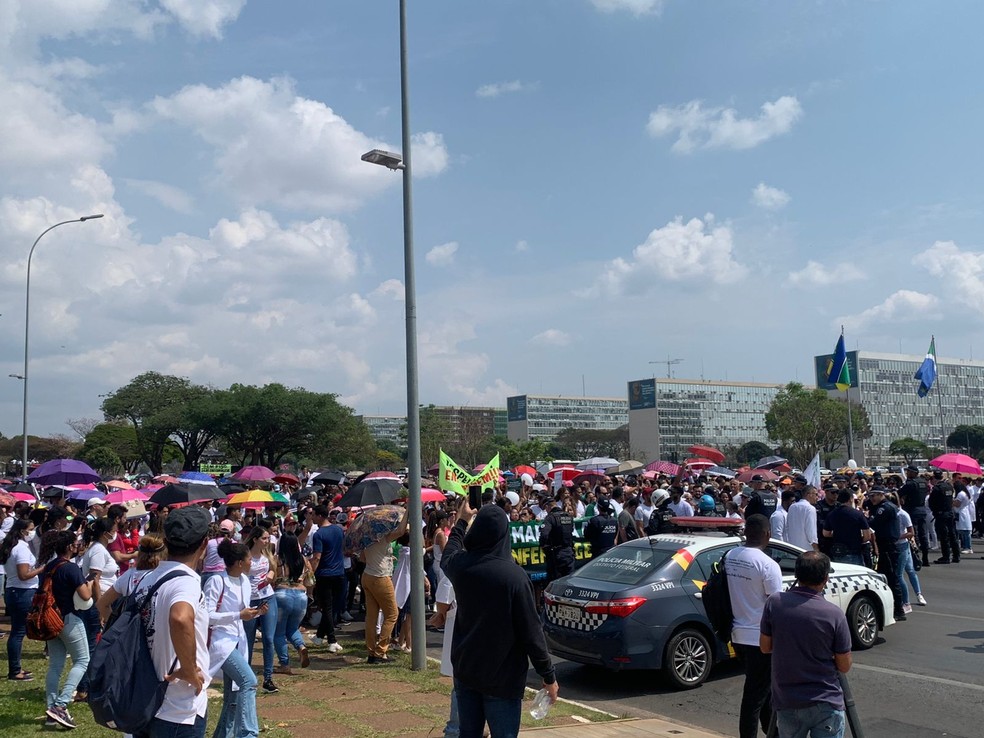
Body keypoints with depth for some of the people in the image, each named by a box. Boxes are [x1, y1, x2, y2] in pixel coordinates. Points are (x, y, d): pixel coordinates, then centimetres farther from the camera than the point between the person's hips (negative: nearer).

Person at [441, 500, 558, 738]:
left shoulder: (460, 565, -6)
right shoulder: (514, 577, -22)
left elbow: (448, 553, 21)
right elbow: (531, 632, -17)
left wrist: (462, 520, 36)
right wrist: (548, 676, -5)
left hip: (465, 670, 5)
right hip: (502, 677, -5)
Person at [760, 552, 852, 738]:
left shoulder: (775, 603, -8)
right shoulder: (834, 614, -15)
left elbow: (765, 647, 4)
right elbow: (844, 666, -5)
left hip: (786, 703, 3)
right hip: (825, 704, -3)